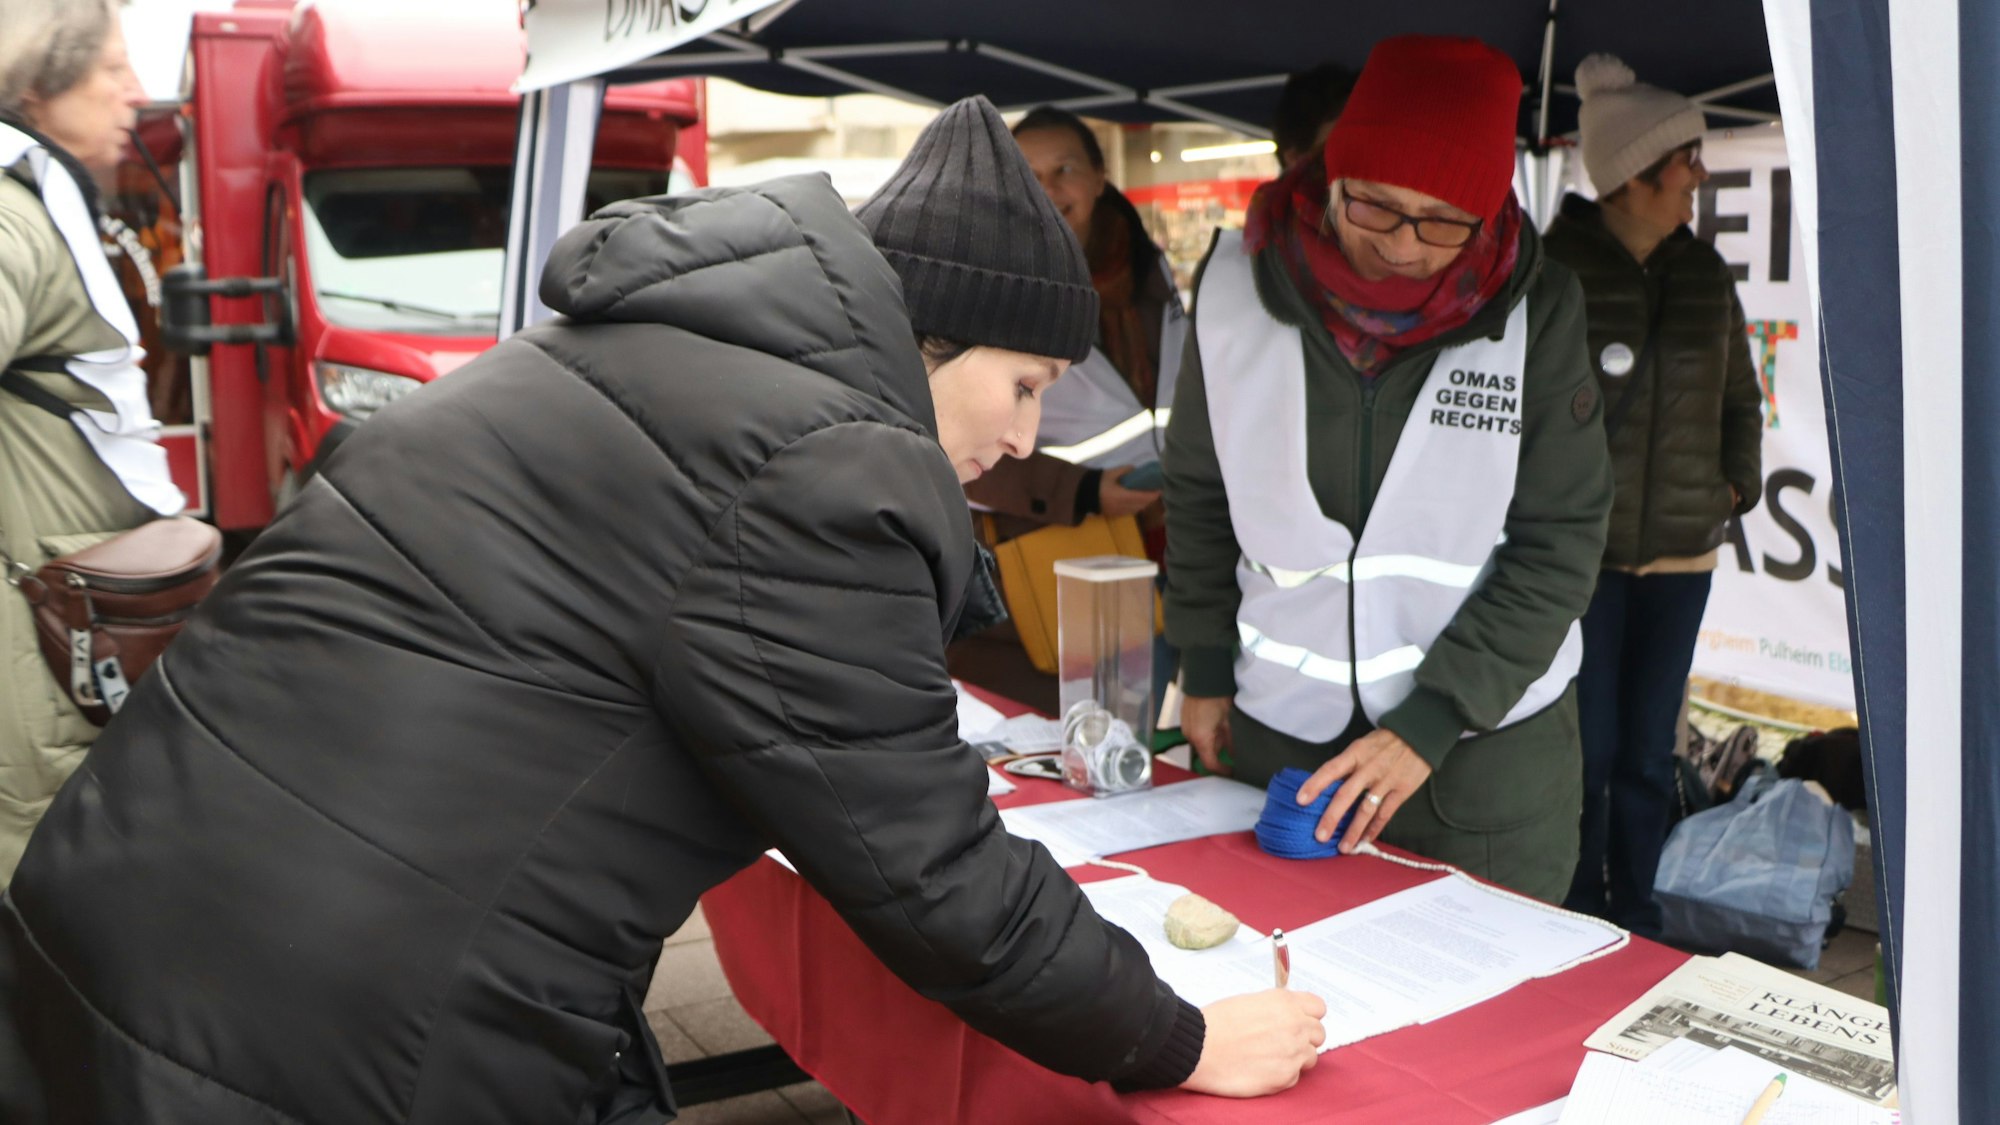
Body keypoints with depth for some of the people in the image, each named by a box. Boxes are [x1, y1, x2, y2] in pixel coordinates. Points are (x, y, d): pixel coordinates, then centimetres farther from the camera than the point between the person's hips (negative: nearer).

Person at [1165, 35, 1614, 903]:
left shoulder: (1538, 309, -11)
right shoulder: (1240, 282, -7)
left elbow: (1557, 546, -9)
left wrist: (1429, 724, -14)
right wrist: (1206, 670, 8)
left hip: (1488, 745, -1)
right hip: (1279, 732, 2)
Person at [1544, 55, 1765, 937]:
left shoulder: (1705, 274, 9)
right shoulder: (1552, 270, -8)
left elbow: (1739, 398, 19)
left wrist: (1735, 485, 8)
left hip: (1680, 551, 5)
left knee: (1648, 753, 10)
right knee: (1587, 750, 0)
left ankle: (1633, 917, 23)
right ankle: (1578, 924, 16)